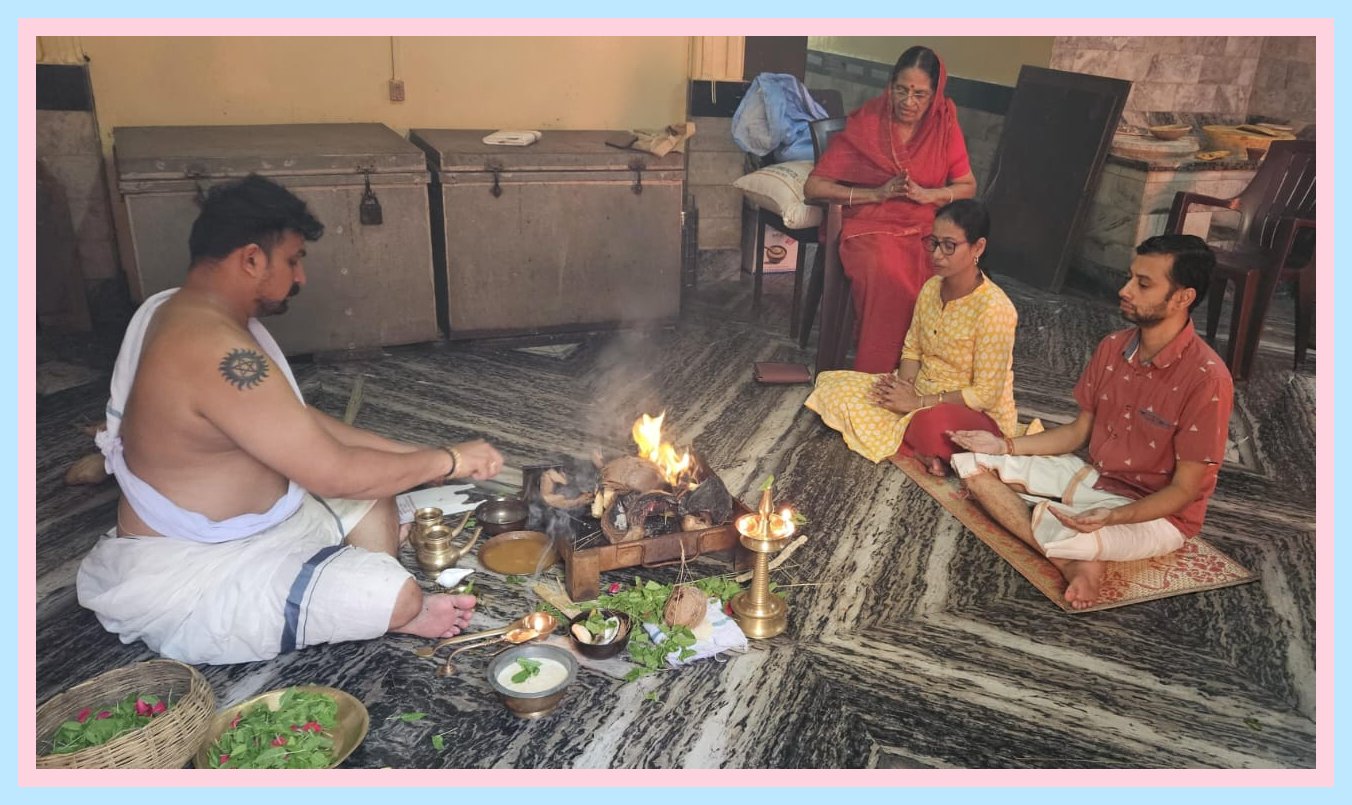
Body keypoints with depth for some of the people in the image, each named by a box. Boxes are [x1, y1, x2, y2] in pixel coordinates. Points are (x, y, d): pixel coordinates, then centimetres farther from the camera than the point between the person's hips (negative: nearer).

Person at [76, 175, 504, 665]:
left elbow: (301, 423, 8)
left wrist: (412, 455, 2)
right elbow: (335, 473, -28)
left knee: (372, 504, 15)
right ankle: (398, 614, 10)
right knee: (396, 596, -21)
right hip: (188, 577, -10)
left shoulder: (188, 313, 4)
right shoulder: (213, 351, -30)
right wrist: (448, 460, -15)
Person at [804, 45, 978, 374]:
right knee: (889, 279, -36)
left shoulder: (944, 124, 5)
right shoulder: (865, 124, -3)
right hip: (870, 227, -3)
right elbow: (813, 187, -6)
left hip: (924, 229, 3)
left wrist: (925, 194, -10)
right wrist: (877, 193, -15)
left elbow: (967, 186, 11)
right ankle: (874, 380, -23)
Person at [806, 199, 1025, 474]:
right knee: (834, 389, -6)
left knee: (932, 426, -44)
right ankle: (920, 453, -15)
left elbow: (986, 395, -21)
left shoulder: (993, 309, -23)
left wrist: (918, 402, -19)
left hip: (979, 415, -8)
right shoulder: (931, 287, -1)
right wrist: (904, 385, -13)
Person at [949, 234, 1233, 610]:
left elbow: (1184, 489, -19)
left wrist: (1112, 517, -35)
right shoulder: (1112, 347, -1)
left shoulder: (1206, 378, -23)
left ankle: (1074, 551, -7)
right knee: (972, 463, -6)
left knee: (1056, 533, -41)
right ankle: (1071, 561, -15)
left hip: (1155, 512, -9)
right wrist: (1006, 446, -2)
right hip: (1093, 478, 9)